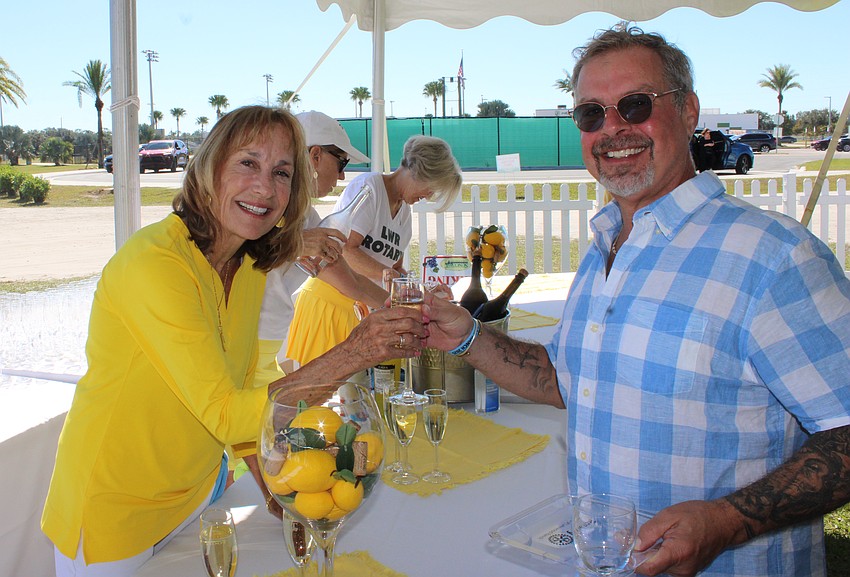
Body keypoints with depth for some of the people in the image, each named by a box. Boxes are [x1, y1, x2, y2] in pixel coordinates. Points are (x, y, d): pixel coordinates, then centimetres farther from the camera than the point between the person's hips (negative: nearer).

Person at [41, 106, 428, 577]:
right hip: (115, 514, -7)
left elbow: (241, 391, 5)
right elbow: (226, 413, -29)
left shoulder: (249, 267, 0)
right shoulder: (153, 261, -26)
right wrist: (352, 356, -34)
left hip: (198, 493, 7)